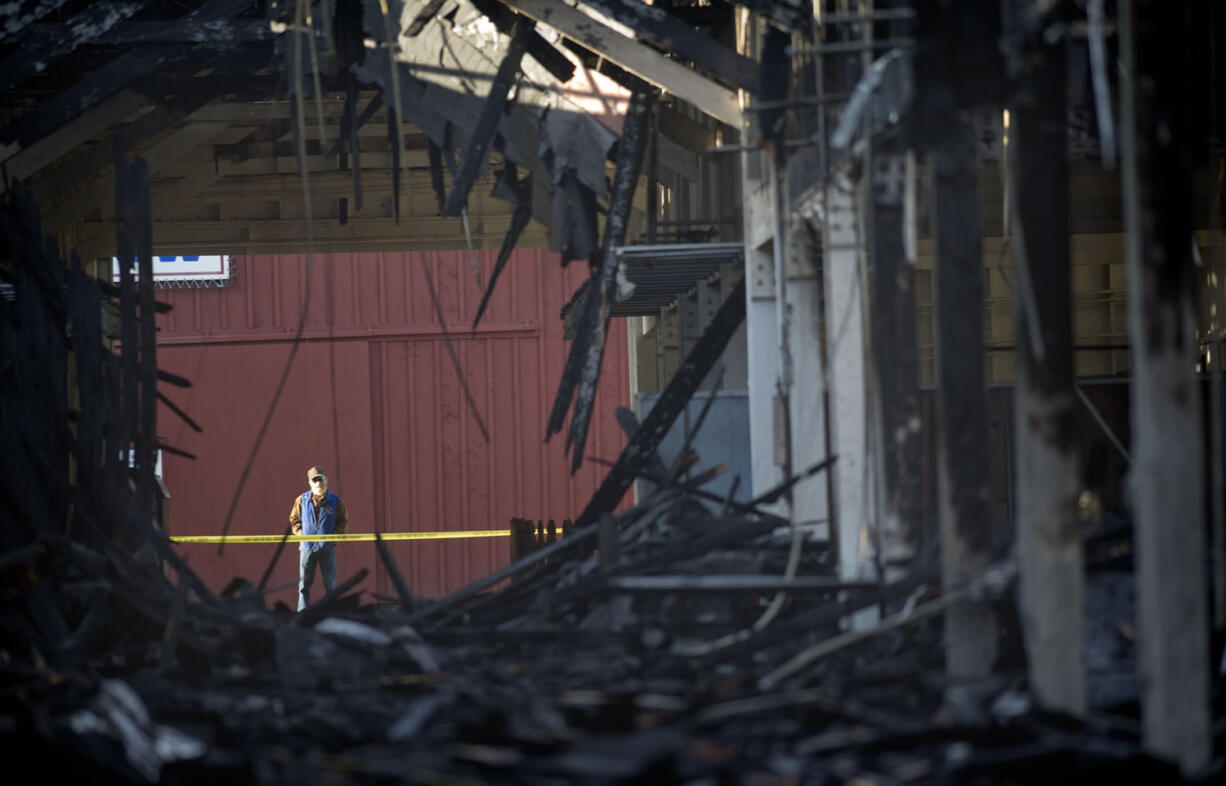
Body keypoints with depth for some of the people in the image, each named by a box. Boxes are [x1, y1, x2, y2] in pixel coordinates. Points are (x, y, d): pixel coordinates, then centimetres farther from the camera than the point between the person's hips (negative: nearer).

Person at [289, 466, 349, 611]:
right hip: (307, 547, 1)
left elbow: (344, 522, 4)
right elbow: (294, 520, 11)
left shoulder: (335, 500, -1)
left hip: (327, 547, -1)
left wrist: (333, 535, -9)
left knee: (330, 584, 4)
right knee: (304, 584, 2)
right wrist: (301, 534, -3)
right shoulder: (302, 500, 2)